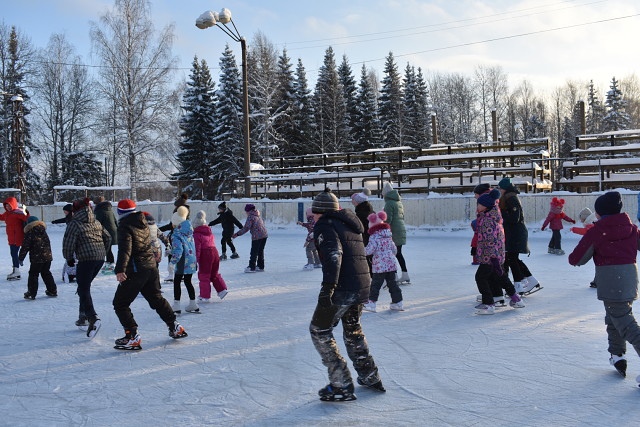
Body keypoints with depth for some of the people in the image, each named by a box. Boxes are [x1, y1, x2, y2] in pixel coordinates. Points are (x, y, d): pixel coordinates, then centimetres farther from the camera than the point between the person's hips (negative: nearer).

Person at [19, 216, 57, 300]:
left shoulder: (29, 234, -8)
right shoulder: (44, 232, 12)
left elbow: (25, 247, -7)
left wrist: (21, 258, -1)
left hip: (36, 259, -6)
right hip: (48, 257, 6)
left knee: (33, 274, 2)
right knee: (46, 273, 18)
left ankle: (31, 293, 1)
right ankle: (52, 290, 19)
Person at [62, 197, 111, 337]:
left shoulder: (74, 224, -7)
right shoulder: (96, 223, 14)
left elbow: (68, 243, -10)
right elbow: (107, 238, 18)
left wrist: (69, 258, 5)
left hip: (86, 259, -7)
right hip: (100, 258, 7)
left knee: (84, 290, -6)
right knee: (84, 287, 21)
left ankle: (93, 318, -22)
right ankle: (84, 316, 23)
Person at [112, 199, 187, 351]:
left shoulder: (125, 227, -13)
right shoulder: (143, 224, 10)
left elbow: (125, 249, -26)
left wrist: (120, 270, -34)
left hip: (135, 270, -8)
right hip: (151, 267, 8)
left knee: (120, 304, 2)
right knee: (156, 298, 23)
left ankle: (132, 337, -6)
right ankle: (175, 328, 27)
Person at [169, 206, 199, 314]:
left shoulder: (176, 235, -16)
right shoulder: (189, 232, 7)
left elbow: (178, 250, -23)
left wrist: (173, 261, -18)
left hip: (183, 262, -7)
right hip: (192, 262, 7)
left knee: (176, 282, 5)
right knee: (188, 282, 18)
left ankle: (176, 306, 5)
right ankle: (193, 304, 21)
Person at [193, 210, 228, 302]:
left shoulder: (196, 234, -9)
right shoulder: (209, 231, 13)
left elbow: (197, 248, -13)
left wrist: (196, 259, -12)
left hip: (205, 255, -7)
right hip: (214, 251, 7)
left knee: (204, 276, 3)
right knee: (215, 274, 20)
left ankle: (205, 296, 6)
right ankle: (222, 289, 12)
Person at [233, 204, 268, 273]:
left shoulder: (250, 216, -6)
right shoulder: (258, 216, 19)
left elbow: (246, 228, -13)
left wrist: (237, 234, -8)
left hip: (257, 236, -8)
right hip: (264, 235, 8)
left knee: (254, 252, -1)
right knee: (260, 251, 17)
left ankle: (251, 267, 2)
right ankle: (260, 266, 22)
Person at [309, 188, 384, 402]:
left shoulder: (325, 225, -5)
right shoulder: (350, 224, 21)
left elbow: (333, 255, -21)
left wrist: (327, 288, -27)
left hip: (342, 288, -9)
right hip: (362, 286, 9)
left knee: (319, 331, 5)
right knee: (352, 330, 27)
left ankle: (342, 386, 3)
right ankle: (370, 377, 35)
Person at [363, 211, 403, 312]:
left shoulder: (374, 237, -11)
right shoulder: (388, 236, 14)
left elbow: (369, 250, -17)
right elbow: (394, 249, 19)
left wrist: (362, 250, 1)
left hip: (380, 266, -7)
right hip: (391, 265, 7)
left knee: (375, 284, -1)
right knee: (392, 283, 11)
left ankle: (371, 303, 0)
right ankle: (397, 302, 14)